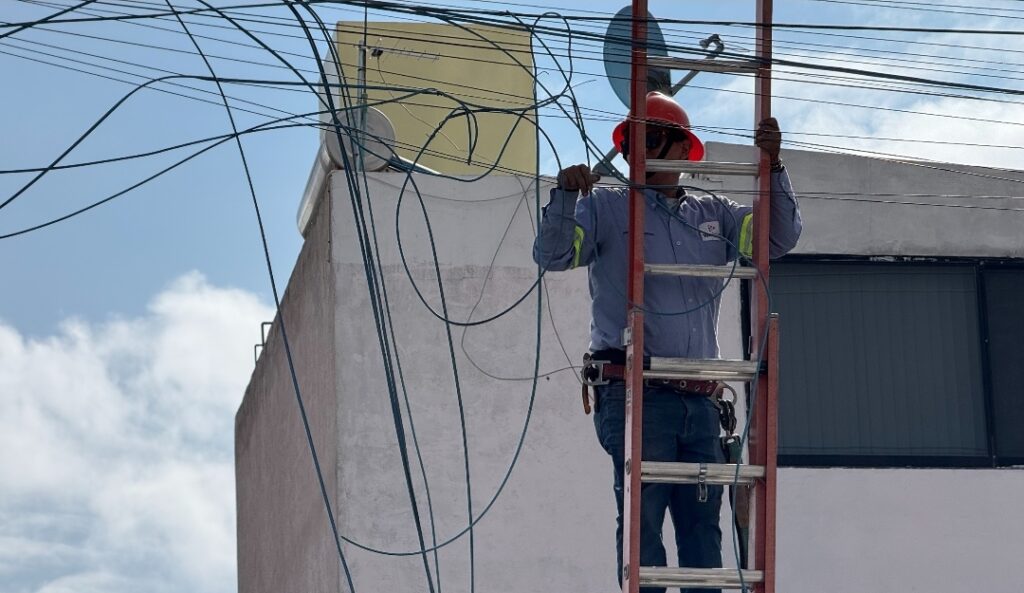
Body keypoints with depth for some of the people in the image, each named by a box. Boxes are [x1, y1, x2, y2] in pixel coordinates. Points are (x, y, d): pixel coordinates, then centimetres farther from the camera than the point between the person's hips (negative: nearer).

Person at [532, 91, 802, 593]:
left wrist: (773, 169, -4)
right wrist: (565, 195, -21)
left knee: (702, 524, 5)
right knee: (642, 518, -8)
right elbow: (551, 255, -5)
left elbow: (779, 238, 8)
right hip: (635, 394, -4)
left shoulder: (712, 215, 17)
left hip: (699, 398, 4)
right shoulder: (605, 206, 7)